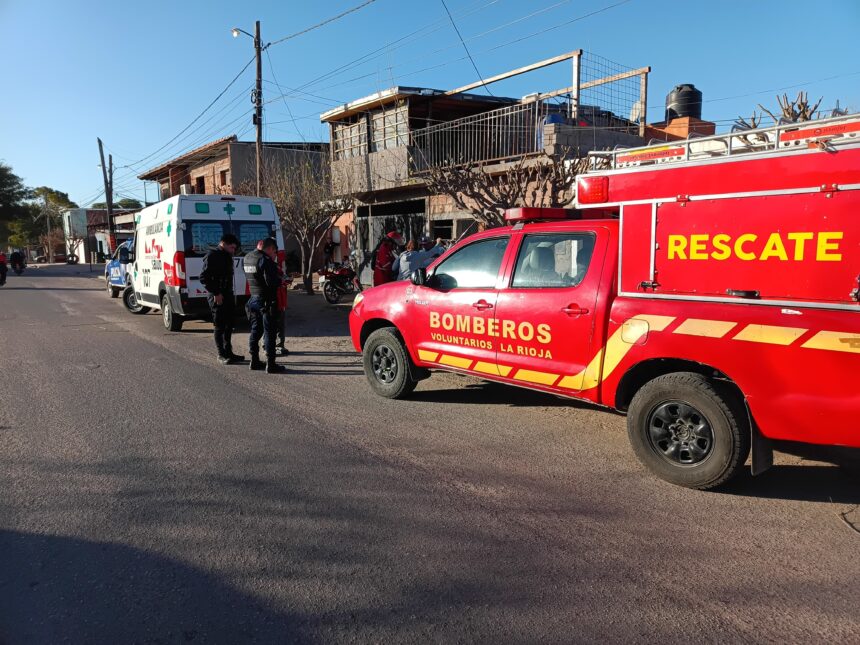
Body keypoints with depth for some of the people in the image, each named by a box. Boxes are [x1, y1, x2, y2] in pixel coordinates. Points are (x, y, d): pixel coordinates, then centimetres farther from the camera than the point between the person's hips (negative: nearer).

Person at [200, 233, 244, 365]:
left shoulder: (227, 257, 16)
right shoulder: (212, 256, -12)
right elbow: (204, 278, -17)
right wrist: (216, 293, -19)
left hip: (228, 295, 9)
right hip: (217, 297, -9)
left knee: (229, 325, 14)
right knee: (220, 326, -2)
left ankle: (228, 353, 23)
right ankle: (221, 355, 5)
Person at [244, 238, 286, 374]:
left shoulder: (248, 257, 9)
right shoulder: (265, 260, -18)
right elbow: (271, 282, -24)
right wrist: (281, 281, -5)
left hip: (253, 300, 8)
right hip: (266, 301, -8)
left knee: (255, 331, 16)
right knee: (269, 332, -3)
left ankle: (254, 361, 23)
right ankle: (271, 365, -1)